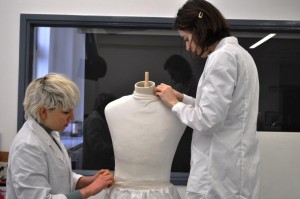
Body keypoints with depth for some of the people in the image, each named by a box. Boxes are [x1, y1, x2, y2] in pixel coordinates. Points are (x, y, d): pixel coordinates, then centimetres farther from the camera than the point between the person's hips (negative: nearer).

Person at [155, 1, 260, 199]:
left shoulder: (222, 57, -16)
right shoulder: (237, 53, 15)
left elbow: (208, 121, -20)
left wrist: (174, 103, -5)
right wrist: (181, 97, 12)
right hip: (232, 165, 9)